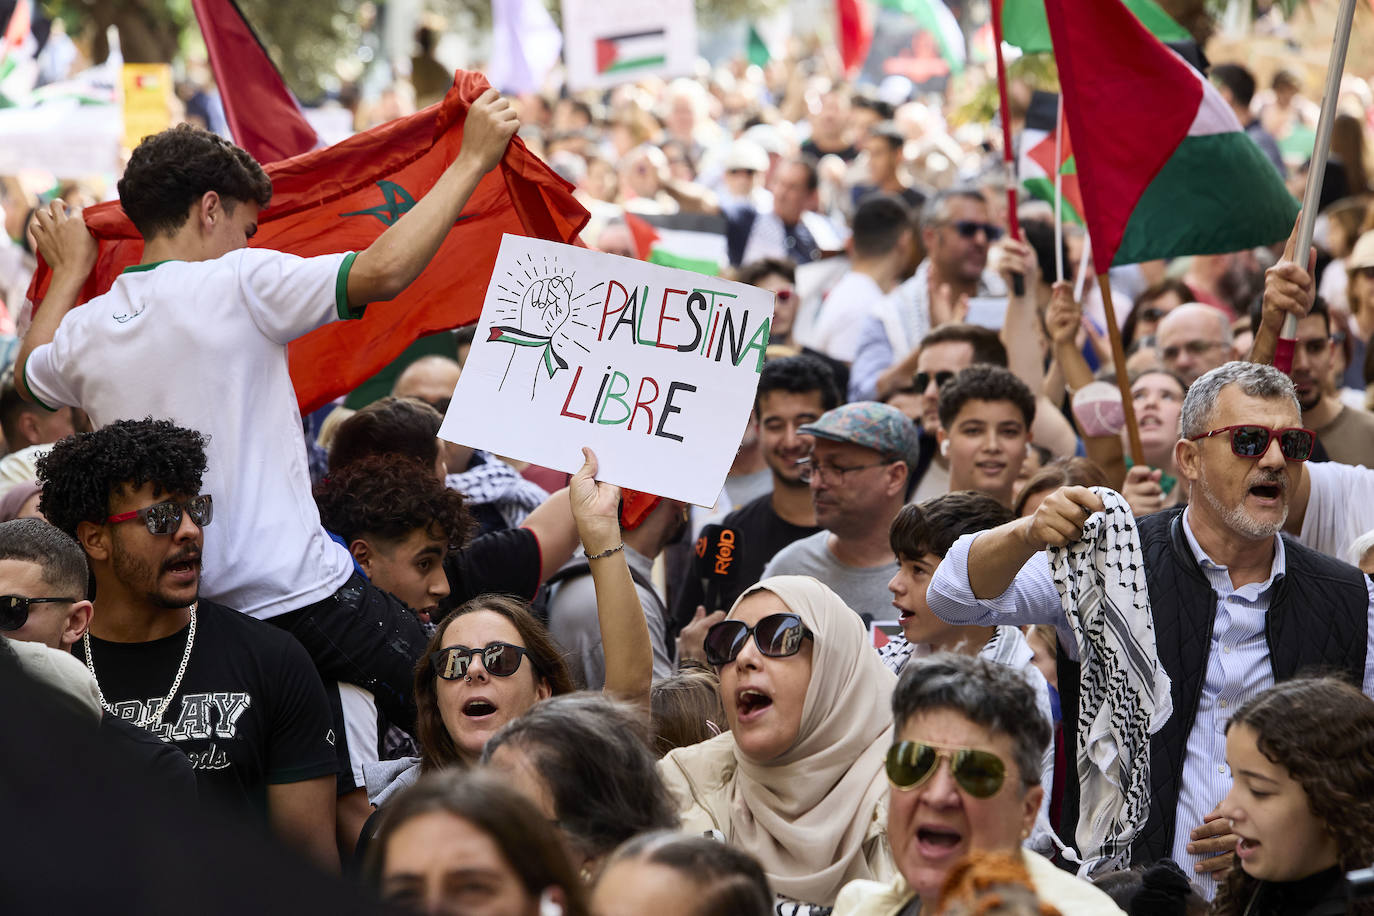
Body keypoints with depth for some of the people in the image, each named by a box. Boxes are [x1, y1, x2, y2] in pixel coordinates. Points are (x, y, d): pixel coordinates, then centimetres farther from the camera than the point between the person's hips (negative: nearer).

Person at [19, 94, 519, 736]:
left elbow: (29, 375, 33)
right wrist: (472, 159, -11)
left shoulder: (83, 330, 8)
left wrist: (68, 272, 45)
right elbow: (384, 271, -19)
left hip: (177, 612, 7)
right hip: (292, 593, -7)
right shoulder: (236, 283, -10)